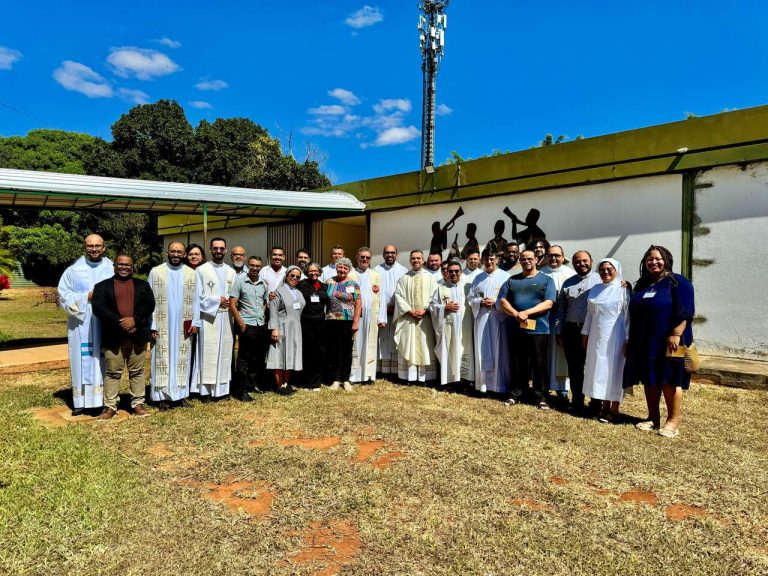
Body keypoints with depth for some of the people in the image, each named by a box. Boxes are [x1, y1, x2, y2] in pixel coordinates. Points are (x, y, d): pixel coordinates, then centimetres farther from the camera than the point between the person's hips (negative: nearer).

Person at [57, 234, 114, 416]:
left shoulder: (113, 270, 6)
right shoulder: (73, 270, 6)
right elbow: (64, 296, 2)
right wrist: (86, 297, -11)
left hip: (107, 325, 0)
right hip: (81, 326, 0)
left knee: (105, 363, 4)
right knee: (83, 362, 2)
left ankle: (107, 400, 10)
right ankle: (81, 402, 10)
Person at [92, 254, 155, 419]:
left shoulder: (142, 285, 11)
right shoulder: (102, 286, 6)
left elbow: (150, 305, -1)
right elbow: (98, 308, -6)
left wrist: (135, 320, -16)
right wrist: (120, 323, -15)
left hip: (138, 336, 1)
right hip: (113, 337, -1)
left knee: (137, 372, 8)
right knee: (113, 372, 5)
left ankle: (138, 404, 16)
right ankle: (110, 406, 13)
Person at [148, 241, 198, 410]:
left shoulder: (192, 274, 4)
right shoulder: (155, 272, 1)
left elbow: (195, 300, 5)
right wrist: (151, 325, -6)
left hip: (184, 326, 2)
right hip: (162, 326, -1)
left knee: (181, 360, 7)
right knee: (163, 360, 2)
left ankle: (179, 393, 15)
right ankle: (163, 396, 8)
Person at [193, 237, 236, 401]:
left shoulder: (231, 272, 12)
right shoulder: (201, 270, 0)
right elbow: (198, 296, -4)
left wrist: (230, 302, -7)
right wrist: (217, 301, -10)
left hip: (226, 318, 4)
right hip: (208, 317, -4)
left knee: (224, 352, 6)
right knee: (208, 354, -3)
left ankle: (222, 388, 13)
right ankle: (206, 390, 3)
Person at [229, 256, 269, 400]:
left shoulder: (263, 284, 11)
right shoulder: (240, 281, -3)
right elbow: (232, 304, -7)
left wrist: (263, 316, 6)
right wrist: (241, 323, -12)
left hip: (261, 325, 5)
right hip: (247, 325, -5)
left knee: (258, 357, 11)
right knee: (244, 358, -2)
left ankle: (253, 383, 25)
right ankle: (241, 390, 5)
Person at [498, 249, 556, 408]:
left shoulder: (546, 280, 5)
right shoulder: (512, 280, 12)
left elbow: (548, 303, -8)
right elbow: (502, 301, 3)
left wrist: (527, 312, -18)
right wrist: (515, 314, -15)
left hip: (538, 329, -2)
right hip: (516, 329, 3)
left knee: (539, 365, 3)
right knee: (517, 364, 10)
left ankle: (541, 397, 12)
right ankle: (515, 394, 20)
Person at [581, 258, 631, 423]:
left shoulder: (623, 290, -4)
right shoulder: (595, 289, 11)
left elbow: (628, 316, -7)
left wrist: (628, 339, -11)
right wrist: (585, 333, 12)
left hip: (615, 337, -5)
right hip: (597, 337, 5)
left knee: (614, 370, 0)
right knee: (599, 369, 7)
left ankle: (614, 409, 6)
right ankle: (605, 406, 17)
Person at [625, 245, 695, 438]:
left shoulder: (678, 282, -4)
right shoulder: (642, 285, 15)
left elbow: (684, 312, -14)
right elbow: (634, 314, 21)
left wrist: (676, 335, -23)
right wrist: (631, 340, 19)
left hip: (668, 342, -6)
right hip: (644, 343, 7)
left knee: (670, 381, -1)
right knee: (649, 380, 10)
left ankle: (673, 421, 8)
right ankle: (653, 418, 20)